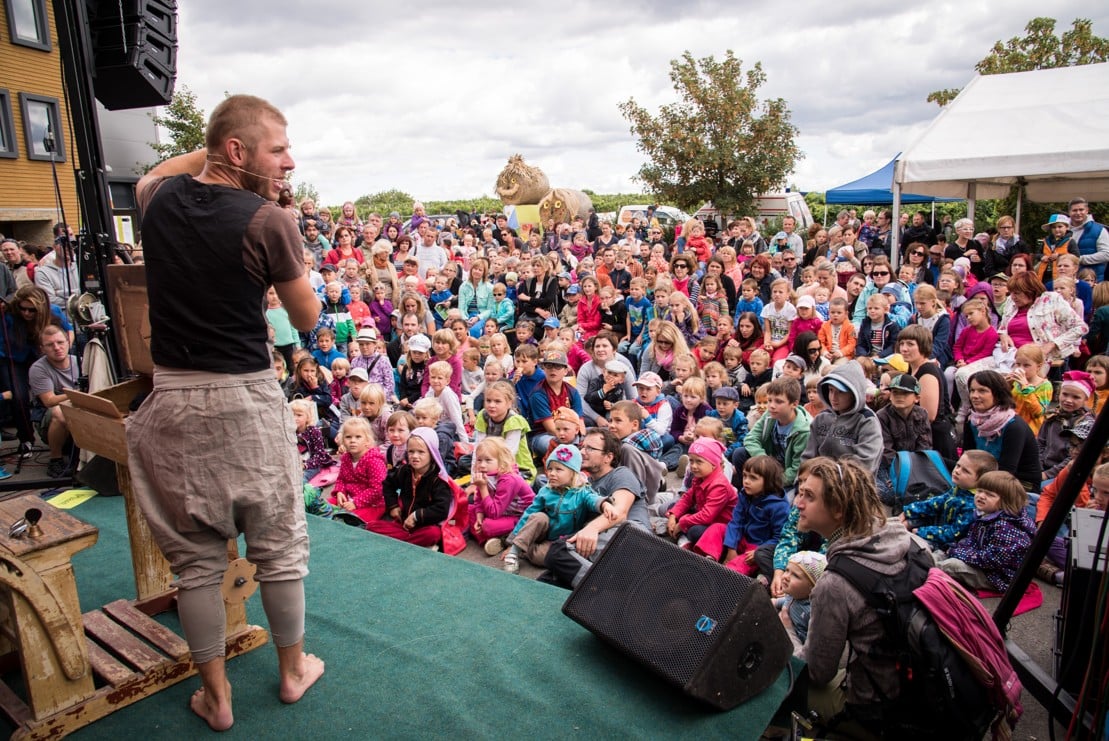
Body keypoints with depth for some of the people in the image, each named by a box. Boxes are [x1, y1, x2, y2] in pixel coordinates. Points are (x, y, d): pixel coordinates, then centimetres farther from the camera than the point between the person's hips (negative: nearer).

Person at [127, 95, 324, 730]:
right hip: (246, 398, -4)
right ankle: (293, 669, 33)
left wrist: (208, 151, 20)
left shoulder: (162, 200, 3)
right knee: (278, 544, 14)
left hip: (171, 397, 5)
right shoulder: (267, 220, -14)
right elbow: (307, 319, -2)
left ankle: (216, 696, 28)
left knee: (196, 556, 14)